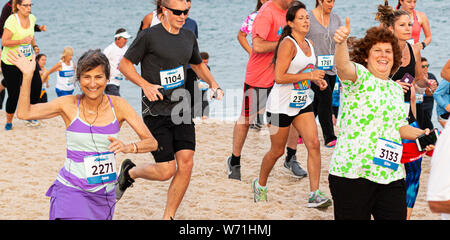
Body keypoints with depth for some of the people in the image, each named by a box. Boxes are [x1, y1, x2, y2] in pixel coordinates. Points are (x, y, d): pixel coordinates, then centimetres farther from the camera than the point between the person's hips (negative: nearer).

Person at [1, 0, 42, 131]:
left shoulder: (32, 18, 2)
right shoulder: (12, 20, -18)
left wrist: (34, 45, 3)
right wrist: (21, 41, -30)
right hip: (11, 62, -5)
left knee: (37, 86, -7)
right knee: (13, 94, 0)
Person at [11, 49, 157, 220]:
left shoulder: (118, 105, -3)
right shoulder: (69, 105, -4)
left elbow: (152, 142, -4)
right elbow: (24, 113, -10)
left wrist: (127, 148, -23)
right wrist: (27, 76, -16)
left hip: (104, 193, 2)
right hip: (70, 190, -2)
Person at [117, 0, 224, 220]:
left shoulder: (189, 37, 11)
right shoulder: (149, 36, -8)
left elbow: (198, 65, 29)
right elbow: (124, 64, -3)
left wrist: (213, 84, 11)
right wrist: (145, 85, -17)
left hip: (181, 110, 6)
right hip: (156, 112, -5)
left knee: (186, 164, -6)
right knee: (167, 170, -8)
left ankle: (168, 217, 9)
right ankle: (129, 172, 24)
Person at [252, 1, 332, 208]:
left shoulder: (309, 44, 10)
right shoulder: (287, 44, -15)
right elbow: (279, 77, -22)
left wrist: (317, 80, 6)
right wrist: (308, 75, -23)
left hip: (302, 103, 7)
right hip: (281, 104, -7)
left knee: (314, 144, -8)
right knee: (277, 151, 6)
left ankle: (314, 195, -8)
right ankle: (260, 184, 32)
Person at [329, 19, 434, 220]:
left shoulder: (397, 89, 18)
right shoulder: (358, 77, -2)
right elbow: (343, 67, -26)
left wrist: (421, 134, 6)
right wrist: (341, 43, -46)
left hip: (391, 175, 6)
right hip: (352, 173, -6)